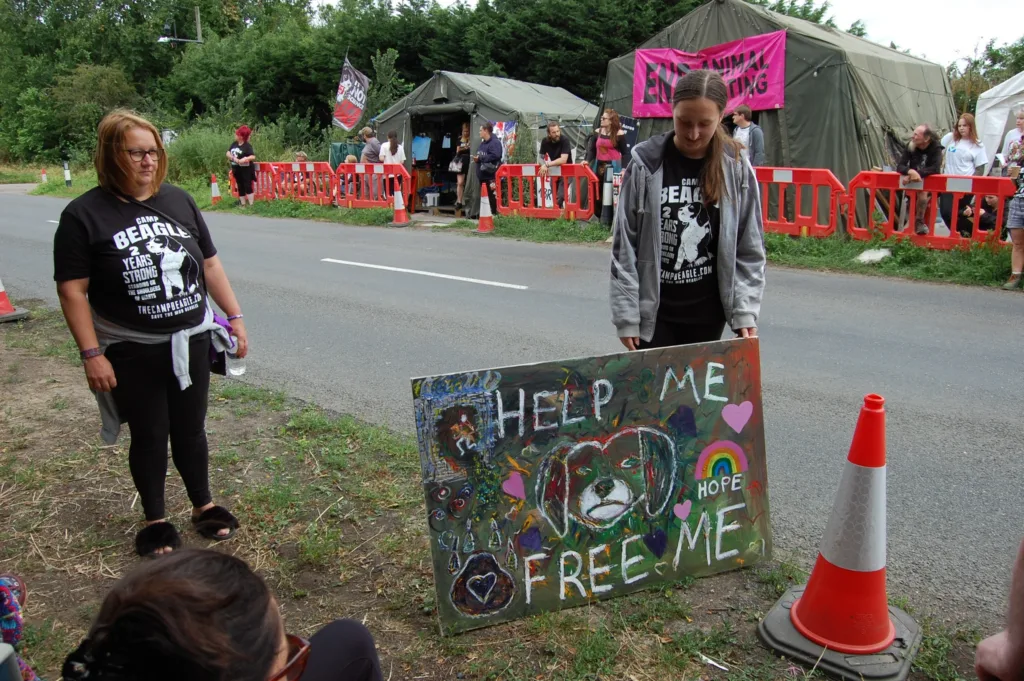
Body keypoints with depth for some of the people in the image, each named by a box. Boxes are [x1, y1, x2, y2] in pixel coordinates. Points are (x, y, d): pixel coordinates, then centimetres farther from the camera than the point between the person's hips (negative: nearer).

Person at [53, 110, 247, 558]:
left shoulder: (178, 201, 2)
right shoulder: (84, 215, -10)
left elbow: (209, 264, 8)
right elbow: (72, 290, -11)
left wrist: (234, 316, 4)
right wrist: (91, 354, -14)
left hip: (190, 343, 3)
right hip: (132, 353, -3)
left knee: (190, 430, 16)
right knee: (149, 437, 11)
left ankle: (203, 505, 35)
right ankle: (155, 519, 30)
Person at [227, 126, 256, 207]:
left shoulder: (247, 146, -12)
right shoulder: (234, 144, 7)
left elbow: (253, 157, -21)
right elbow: (228, 153, 4)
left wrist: (245, 159, -34)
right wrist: (233, 158, -14)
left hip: (246, 169, -7)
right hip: (237, 169, 7)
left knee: (248, 186, -7)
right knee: (240, 187, 11)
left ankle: (251, 205, -6)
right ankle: (242, 204, 19)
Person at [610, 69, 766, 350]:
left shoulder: (736, 169, -3)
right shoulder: (645, 165, -7)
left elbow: (749, 250, 2)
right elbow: (625, 246, -5)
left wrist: (745, 312, -7)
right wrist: (626, 316, -8)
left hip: (708, 313, 2)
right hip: (654, 310, -1)